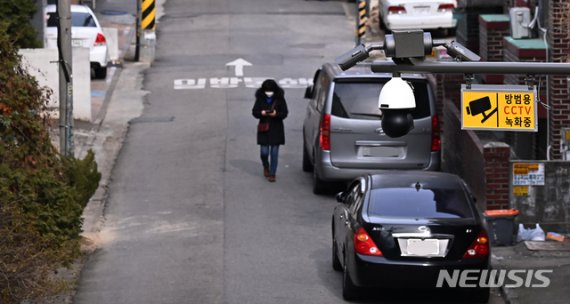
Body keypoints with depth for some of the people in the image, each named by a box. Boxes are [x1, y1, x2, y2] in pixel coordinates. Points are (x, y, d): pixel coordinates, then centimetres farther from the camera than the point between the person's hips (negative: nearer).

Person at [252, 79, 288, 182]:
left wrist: (276, 114, -23)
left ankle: (272, 174, 10)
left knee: (274, 152, 1)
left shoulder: (280, 99, -4)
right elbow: (254, 111, 2)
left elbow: (284, 113, -3)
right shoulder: (260, 99, -1)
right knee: (264, 152, -2)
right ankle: (266, 167, 30)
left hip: (276, 129, -1)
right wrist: (261, 113, -20)